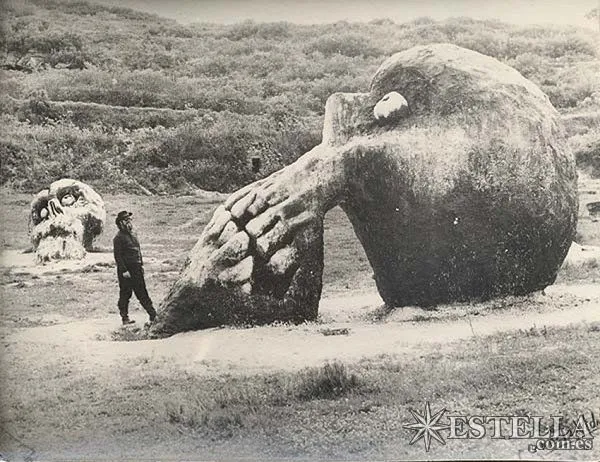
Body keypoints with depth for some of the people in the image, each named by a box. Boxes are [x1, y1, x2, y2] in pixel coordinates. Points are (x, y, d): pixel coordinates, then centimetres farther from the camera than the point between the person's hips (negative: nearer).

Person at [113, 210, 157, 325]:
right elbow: (118, 256, -15)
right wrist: (124, 271, -19)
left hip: (136, 269, 8)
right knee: (125, 294, 2)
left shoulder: (132, 234, 14)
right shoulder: (118, 238, -11)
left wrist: (141, 264, 15)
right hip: (126, 270, -8)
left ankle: (153, 316, 9)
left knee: (142, 293, 8)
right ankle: (125, 318, 11)